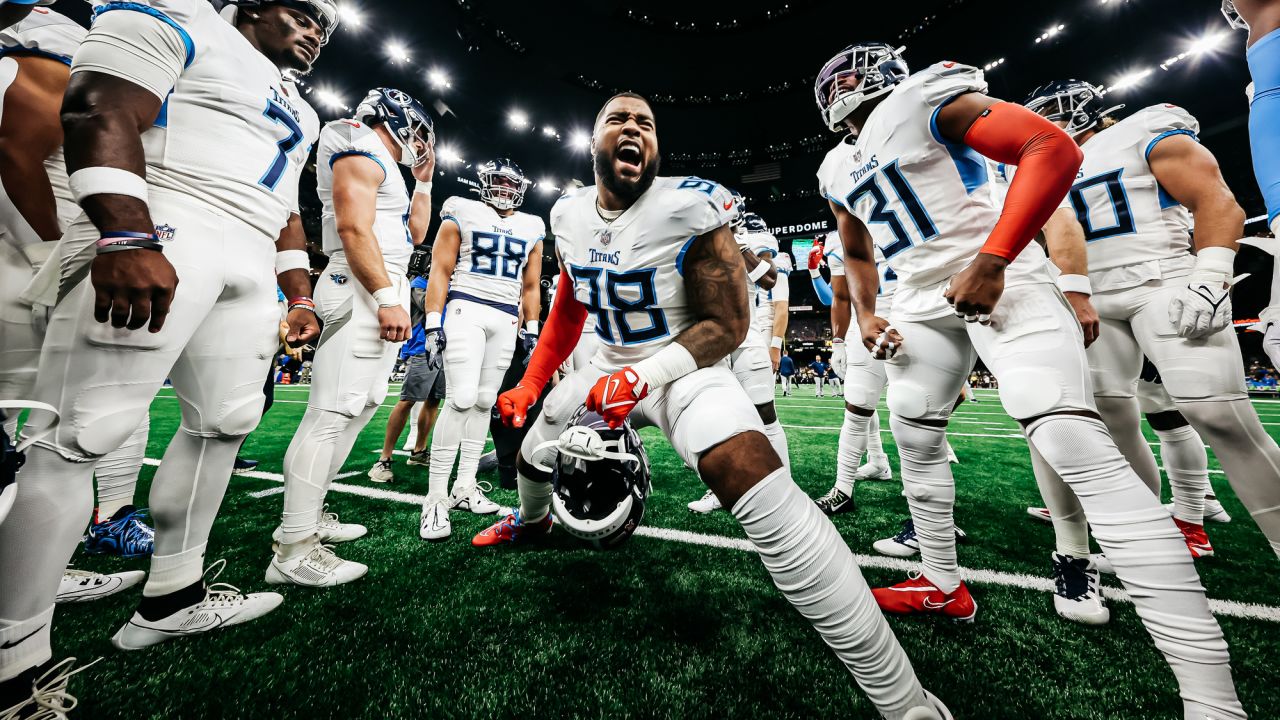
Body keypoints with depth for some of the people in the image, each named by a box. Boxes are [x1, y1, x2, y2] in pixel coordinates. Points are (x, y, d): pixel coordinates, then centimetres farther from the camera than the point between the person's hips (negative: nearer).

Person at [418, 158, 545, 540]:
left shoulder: (531, 229, 17)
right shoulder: (462, 215, 6)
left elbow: (530, 287, 18)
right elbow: (440, 272, 0)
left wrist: (531, 331, 10)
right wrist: (433, 325, -10)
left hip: (507, 320, 4)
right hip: (465, 310, -4)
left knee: (484, 401, 4)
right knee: (462, 398, -16)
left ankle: (464, 487, 15)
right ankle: (435, 498, -6)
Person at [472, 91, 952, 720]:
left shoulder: (691, 209, -18)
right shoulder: (570, 215, 2)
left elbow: (727, 325, -17)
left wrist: (644, 376, -29)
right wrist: (531, 383, 13)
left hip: (687, 368, -6)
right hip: (612, 369, 7)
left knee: (764, 496, -31)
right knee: (533, 448, 24)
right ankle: (530, 522, 62)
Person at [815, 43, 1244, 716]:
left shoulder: (922, 99, -4)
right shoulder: (838, 168, 17)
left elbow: (1054, 149, -14)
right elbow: (857, 254, 26)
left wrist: (989, 264, -23)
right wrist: (865, 315, 9)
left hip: (998, 278, -8)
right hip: (924, 299, 8)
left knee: (1075, 445, -21)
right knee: (914, 437, 10)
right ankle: (944, 584, 27)